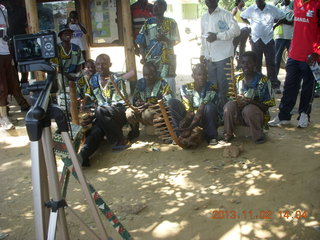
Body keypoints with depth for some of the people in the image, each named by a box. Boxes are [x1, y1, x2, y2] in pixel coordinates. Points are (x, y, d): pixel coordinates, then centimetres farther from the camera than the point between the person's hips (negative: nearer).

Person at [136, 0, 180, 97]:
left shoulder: (171, 23, 3)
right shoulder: (148, 23, 9)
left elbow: (176, 41, 1)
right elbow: (141, 42, 8)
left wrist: (165, 39, -19)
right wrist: (144, 56, -7)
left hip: (167, 60, -2)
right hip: (150, 60, 2)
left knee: (169, 85, -5)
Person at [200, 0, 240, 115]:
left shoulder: (225, 14, -2)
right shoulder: (204, 18, 20)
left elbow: (236, 30, -13)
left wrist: (217, 36, -17)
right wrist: (203, 54, 17)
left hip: (223, 56, -6)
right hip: (209, 58, 6)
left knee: (223, 86, -4)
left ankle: (224, 110, 6)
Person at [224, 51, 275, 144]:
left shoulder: (263, 80, -9)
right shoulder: (237, 79, 4)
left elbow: (267, 105, -10)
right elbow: (231, 97, 7)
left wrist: (251, 102, -28)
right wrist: (236, 99, -19)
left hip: (257, 113, -3)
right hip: (239, 115, 3)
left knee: (249, 109, -35)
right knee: (229, 105, -26)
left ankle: (258, 136, -10)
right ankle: (228, 135, -11)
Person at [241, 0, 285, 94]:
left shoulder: (273, 9, -3)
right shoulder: (250, 9, 0)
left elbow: (282, 16, 12)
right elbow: (242, 16, 18)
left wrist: (273, 22, 3)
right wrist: (250, 23, 8)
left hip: (268, 40, -1)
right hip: (255, 40, 2)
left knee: (271, 63, 0)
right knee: (256, 63, 8)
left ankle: (275, 85, 5)